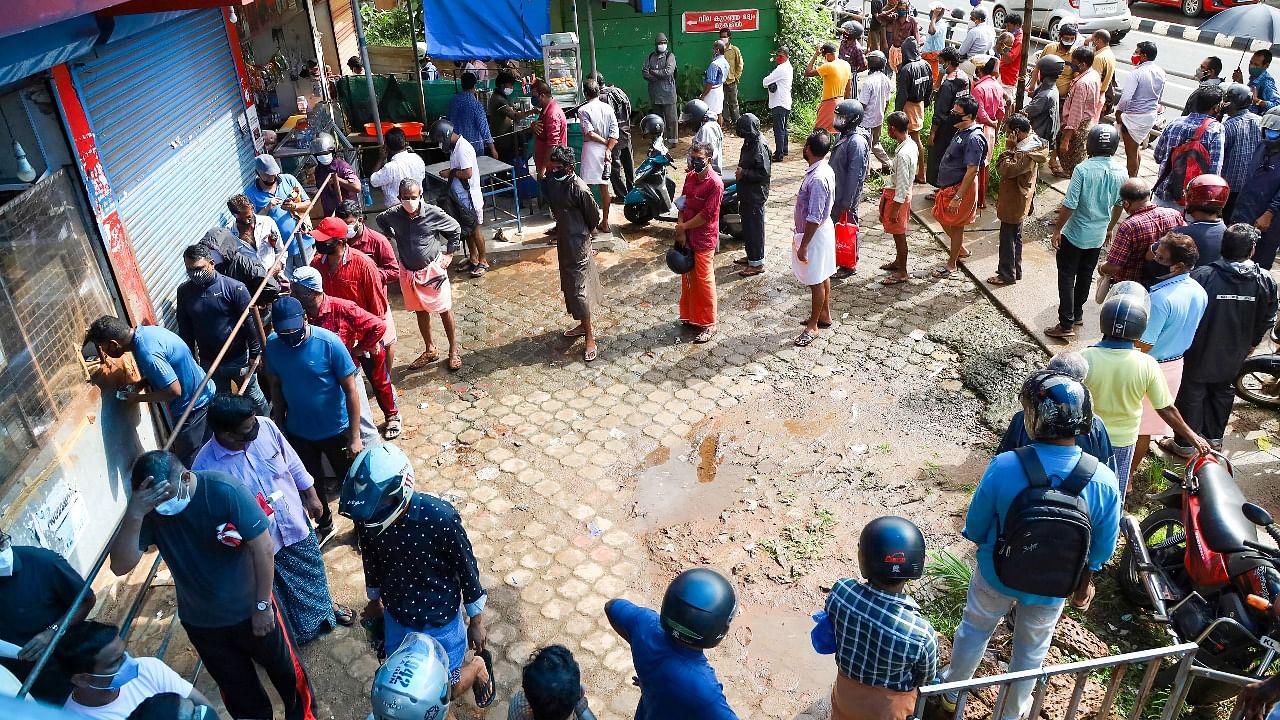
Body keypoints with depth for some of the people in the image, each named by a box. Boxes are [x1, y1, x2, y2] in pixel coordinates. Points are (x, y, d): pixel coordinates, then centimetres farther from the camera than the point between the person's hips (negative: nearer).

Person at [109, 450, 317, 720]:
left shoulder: (224, 491, -28)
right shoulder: (149, 511, -17)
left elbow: (263, 548, -21)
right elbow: (121, 566, -25)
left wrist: (263, 604, -14)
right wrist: (133, 514, -39)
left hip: (251, 609, -2)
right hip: (200, 622, 2)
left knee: (286, 671, 20)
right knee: (238, 690, 22)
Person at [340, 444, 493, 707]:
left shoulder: (440, 517, -33)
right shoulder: (366, 518, -20)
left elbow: (467, 569, -17)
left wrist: (476, 621, -6)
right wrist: (375, 601, 19)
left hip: (441, 620, -4)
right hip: (397, 618, 4)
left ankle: (478, 666, 43)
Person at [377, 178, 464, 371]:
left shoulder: (433, 213, -18)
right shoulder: (393, 215, -11)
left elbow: (456, 229, -2)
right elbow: (380, 220, 14)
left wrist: (449, 254, -2)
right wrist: (394, 237, 5)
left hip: (433, 269, -3)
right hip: (408, 272, 3)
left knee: (445, 310, 6)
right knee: (420, 312, 15)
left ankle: (454, 350, 21)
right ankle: (430, 350, 31)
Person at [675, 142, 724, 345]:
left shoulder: (715, 183, -19)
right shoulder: (690, 177, 5)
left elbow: (706, 214, -21)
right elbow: (683, 204, 7)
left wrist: (683, 227, -11)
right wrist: (681, 231, -4)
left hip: (704, 240, -7)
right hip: (687, 237, 7)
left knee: (704, 282, 1)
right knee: (688, 278, 17)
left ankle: (708, 324, 12)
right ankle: (690, 315, 33)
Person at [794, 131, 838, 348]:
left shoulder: (817, 178, -30)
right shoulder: (825, 170, 2)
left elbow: (814, 218, -29)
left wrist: (803, 246, -23)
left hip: (815, 233, -10)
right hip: (823, 228, 10)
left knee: (816, 281, 3)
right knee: (823, 276, 22)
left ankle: (813, 326, 16)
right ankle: (824, 315, 37)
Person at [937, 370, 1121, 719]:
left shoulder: (1003, 466, -32)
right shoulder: (1103, 481, -25)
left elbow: (975, 528, -16)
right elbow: (1102, 548, -9)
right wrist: (1085, 582, 11)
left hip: (996, 574, -1)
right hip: (1052, 587, 1)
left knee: (974, 630, 27)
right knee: (1031, 648, 28)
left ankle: (952, 691, 50)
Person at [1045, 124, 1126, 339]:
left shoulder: (1083, 169, -21)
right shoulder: (1120, 173, -4)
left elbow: (1069, 205, -21)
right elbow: (1119, 205, 9)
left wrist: (1057, 230, -9)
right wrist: (1110, 227, 24)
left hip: (1075, 234, -5)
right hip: (1098, 235, 6)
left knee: (1067, 278, 3)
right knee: (1086, 276, 20)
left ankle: (1066, 325, 2)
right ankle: (1077, 314, 35)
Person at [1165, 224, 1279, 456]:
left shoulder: (1201, 276, -26)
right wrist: (1252, 343, 17)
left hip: (1200, 352, -4)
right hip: (1234, 355, 4)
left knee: (1192, 394, 12)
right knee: (1222, 392, 24)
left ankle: (1185, 444, 22)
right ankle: (1214, 437, 39)